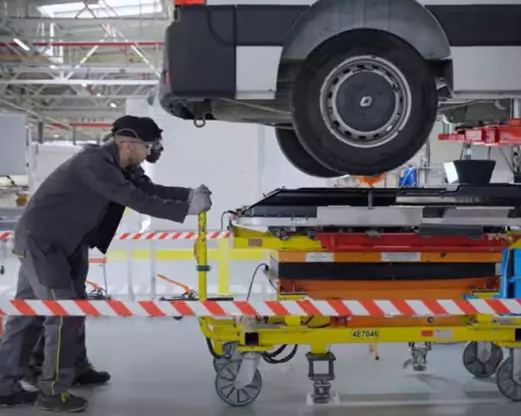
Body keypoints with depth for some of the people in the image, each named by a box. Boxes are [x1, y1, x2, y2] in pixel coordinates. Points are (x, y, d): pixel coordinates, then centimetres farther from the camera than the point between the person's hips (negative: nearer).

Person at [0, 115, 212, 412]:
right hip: (40, 239, -10)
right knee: (65, 312, -8)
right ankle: (53, 391, 2)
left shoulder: (119, 166, 5)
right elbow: (137, 200, -30)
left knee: (28, 312, 12)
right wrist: (186, 210, -27)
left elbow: (150, 189, 6)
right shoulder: (95, 163, -25)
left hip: (57, 241, 10)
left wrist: (190, 194, -9)